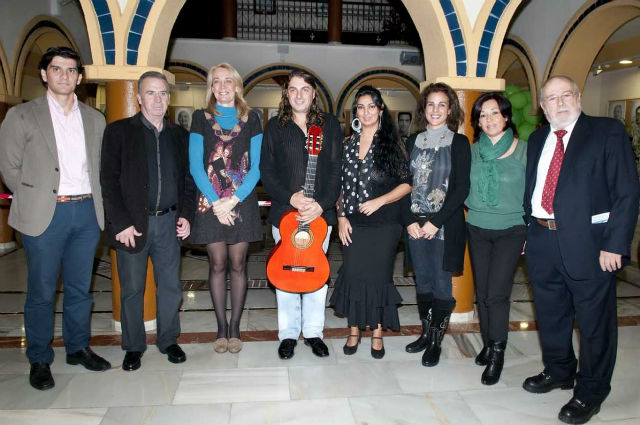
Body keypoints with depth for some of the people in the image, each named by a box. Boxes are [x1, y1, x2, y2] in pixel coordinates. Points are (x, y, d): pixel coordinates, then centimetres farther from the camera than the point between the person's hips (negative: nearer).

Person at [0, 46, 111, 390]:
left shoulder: (94, 119, 12)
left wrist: (96, 201, 6)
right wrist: (34, 201, -1)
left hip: (87, 212, 3)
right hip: (45, 215, -3)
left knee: (80, 288, 13)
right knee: (42, 292, 5)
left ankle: (78, 348, 28)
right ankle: (39, 361, 20)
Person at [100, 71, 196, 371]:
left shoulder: (178, 135, 10)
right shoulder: (119, 131, 0)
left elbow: (187, 178, 13)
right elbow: (109, 180, -5)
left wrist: (186, 214, 1)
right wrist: (121, 223, -12)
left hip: (169, 222, 3)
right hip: (132, 224, -2)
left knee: (170, 286, 9)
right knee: (132, 289, 8)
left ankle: (168, 340, 27)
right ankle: (133, 347, 25)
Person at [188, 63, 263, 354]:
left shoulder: (250, 119, 7)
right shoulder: (202, 118, 7)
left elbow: (256, 165, 0)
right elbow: (195, 165, -1)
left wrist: (234, 199, -11)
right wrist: (216, 201, -11)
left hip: (243, 201, 0)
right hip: (210, 202, 0)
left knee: (238, 264, 4)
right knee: (217, 265, 4)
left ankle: (235, 327, 15)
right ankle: (221, 328, 16)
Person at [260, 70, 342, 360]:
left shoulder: (330, 125, 6)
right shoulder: (275, 126, 5)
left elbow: (336, 170, 0)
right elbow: (266, 170, 0)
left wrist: (322, 204, -13)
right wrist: (290, 197, -15)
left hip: (320, 213, 1)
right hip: (284, 212, 0)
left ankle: (313, 332, 24)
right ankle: (288, 334, 21)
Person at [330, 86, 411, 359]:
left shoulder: (392, 143, -1)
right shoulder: (348, 144, 8)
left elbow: (406, 183, -3)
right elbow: (341, 185, 10)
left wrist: (379, 201, -14)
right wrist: (341, 216, 1)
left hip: (384, 223, -2)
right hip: (353, 223, 3)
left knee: (378, 275, 4)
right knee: (352, 274, 5)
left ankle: (377, 334, 21)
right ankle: (354, 331, 22)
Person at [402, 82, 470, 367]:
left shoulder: (459, 143, -1)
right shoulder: (413, 142, 10)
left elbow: (462, 188, -7)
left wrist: (436, 223, -13)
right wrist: (410, 221, -4)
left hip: (444, 225, -4)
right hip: (415, 224, 4)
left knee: (441, 284, 1)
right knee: (422, 281, 11)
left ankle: (435, 342, 14)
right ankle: (426, 333, 26)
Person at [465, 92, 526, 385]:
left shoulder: (524, 150, -3)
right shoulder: (473, 151, 5)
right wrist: (475, 208, 4)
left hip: (510, 231, -3)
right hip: (477, 229, 3)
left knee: (497, 293, -8)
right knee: (482, 292, 8)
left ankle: (497, 353, 9)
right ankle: (488, 343, 26)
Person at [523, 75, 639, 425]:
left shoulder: (608, 132, -4)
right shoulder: (537, 140, 12)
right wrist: (527, 232, 8)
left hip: (588, 242, -5)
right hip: (542, 241, 5)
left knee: (594, 320, 7)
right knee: (550, 315, 19)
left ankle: (590, 393, 25)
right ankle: (558, 371, 41)